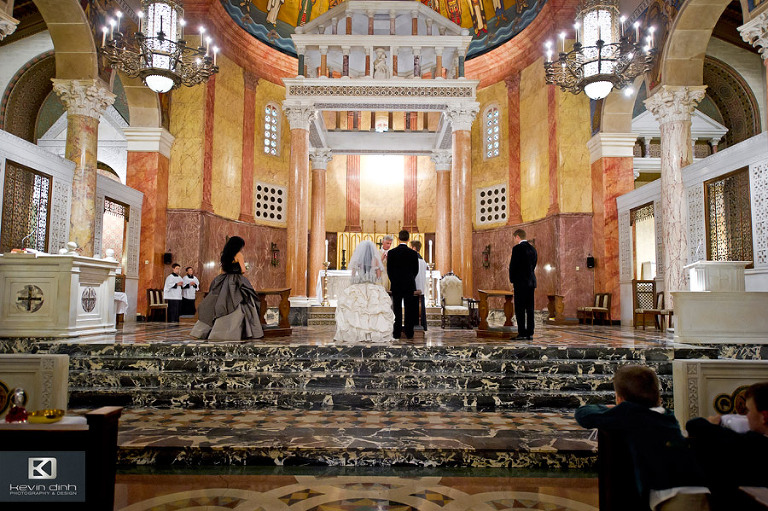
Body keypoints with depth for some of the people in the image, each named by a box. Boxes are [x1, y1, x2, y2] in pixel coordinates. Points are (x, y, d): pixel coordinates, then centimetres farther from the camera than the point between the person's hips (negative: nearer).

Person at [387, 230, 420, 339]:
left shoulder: (391, 252, -5)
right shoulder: (413, 253, -5)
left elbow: (389, 269, 0)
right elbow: (416, 270, 4)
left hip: (396, 285, 0)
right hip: (409, 285, 0)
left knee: (397, 310, 6)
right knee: (409, 309, 5)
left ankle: (397, 333, 8)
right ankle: (409, 333, 8)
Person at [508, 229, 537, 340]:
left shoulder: (517, 248, -10)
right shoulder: (532, 248, 12)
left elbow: (513, 265, -10)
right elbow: (533, 266, 14)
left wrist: (512, 281, 0)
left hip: (520, 283, -7)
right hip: (531, 282, 7)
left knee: (520, 309, -4)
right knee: (529, 308, 8)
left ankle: (522, 333, -5)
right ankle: (530, 333, 10)